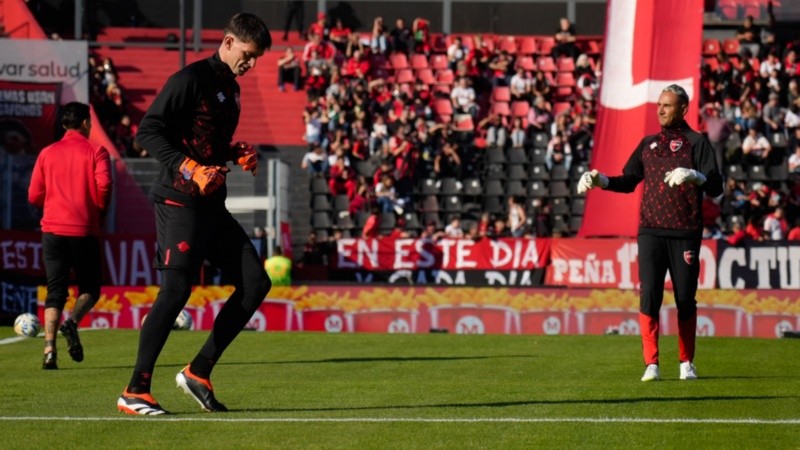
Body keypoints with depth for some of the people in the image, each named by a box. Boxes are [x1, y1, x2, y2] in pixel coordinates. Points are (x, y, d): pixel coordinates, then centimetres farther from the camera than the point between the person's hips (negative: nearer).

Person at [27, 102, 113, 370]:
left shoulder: (47, 154, 9)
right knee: (89, 288, 12)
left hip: (53, 230, 3)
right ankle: (72, 323, -18)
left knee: (55, 292, 5)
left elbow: (34, 196, 7)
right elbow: (104, 186, -13)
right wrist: (100, 212, 5)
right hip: (85, 231, -2)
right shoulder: (96, 152, 0)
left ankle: (49, 348, -12)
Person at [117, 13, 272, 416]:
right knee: (176, 290, -16)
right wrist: (189, 168, -25)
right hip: (180, 203, -9)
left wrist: (238, 154, 9)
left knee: (255, 283, 3)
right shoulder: (191, 79, -10)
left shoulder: (230, 88, 18)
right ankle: (134, 392, -10)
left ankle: (198, 373, 8)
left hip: (212, 206, 9)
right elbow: (148, 130, -16)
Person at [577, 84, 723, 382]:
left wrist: (695, 176, -27)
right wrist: (599, 180, 7)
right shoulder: (648, 144, 17)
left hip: (685, 233, -3)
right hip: (651, 231, 3)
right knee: (649, 295, -7)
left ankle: (687, 364, 15)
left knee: (685, 299, 2)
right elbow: (628, 182, 23)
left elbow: (716, 187, -7)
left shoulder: (696, 142, 3)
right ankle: (651, 364, -6)